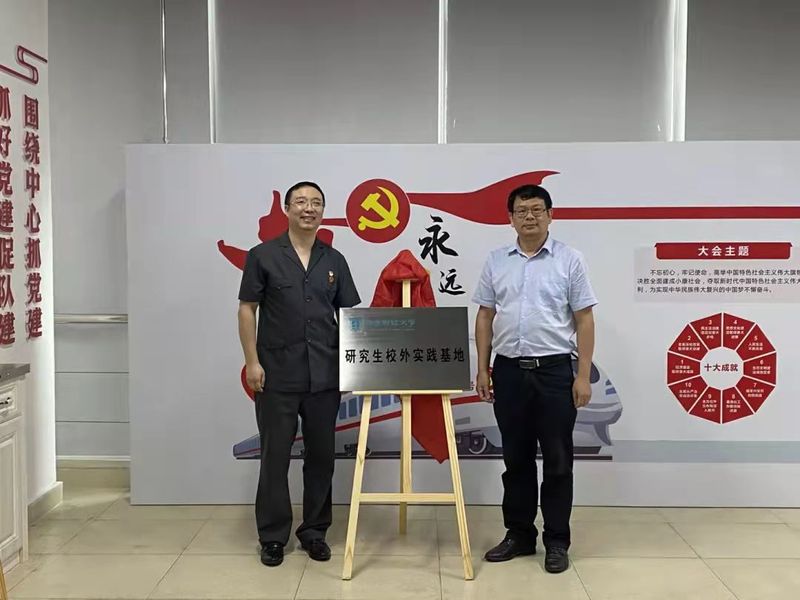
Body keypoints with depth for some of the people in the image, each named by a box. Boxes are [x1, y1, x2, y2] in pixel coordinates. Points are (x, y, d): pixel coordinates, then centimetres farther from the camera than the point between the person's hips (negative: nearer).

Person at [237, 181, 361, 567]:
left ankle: (314, 531, 23)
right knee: (275, 456, 4)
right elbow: (246, 310, -2)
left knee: (321, 456, 9)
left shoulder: (334, 261, 9)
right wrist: (252, 361, -9)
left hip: (325, 375, 3)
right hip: (277, 375, -3)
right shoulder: (263, 255, -1)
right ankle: (272, 535, 17)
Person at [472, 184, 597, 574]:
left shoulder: (569, 260, -1)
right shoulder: (496, 261, 7)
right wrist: (482, 369, 4)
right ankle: (519, 534, 24)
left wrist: (584, 376, -8)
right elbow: (485, 317, 9)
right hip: (509, 371, 3)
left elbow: (584, 320, -3)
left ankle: (556, 541, 17)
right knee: (516, 459, 12)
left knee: (557, 460, 4)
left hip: (555, 371, -3)